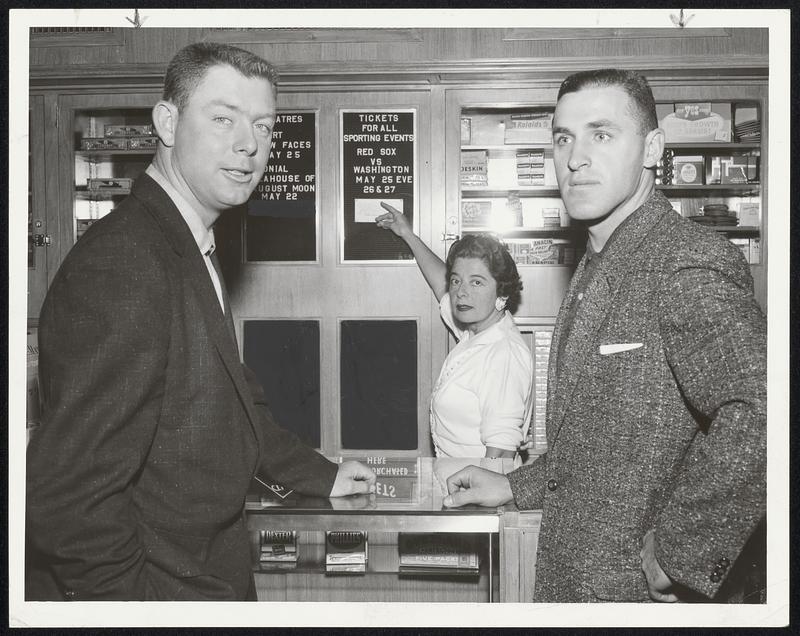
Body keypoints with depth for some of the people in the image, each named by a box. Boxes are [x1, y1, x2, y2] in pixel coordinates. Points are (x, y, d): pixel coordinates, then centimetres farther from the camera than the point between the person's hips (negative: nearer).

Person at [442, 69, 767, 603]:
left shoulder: (689, 264, -21)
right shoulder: (598, 269, 9)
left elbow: (760, 414, -38)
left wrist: (677, 553, -29)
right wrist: (515, 487, 14)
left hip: (641, 595, -8)